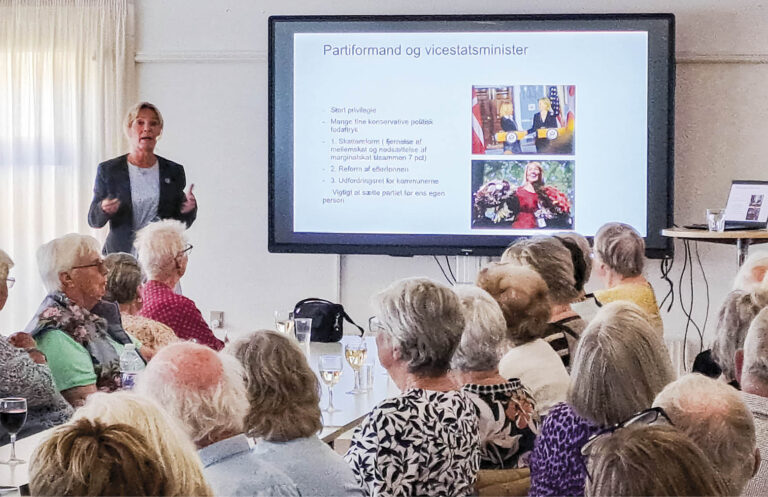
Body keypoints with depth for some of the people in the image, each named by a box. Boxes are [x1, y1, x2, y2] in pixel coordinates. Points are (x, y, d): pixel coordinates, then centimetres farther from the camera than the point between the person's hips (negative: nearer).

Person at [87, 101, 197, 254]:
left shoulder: (174, 171, 8)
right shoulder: (108, 170, 4)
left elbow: (181, 224, 11)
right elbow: (94, 221, 6)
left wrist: (188, 210, -9)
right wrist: (104, 209, -14)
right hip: (119, 257, -1)